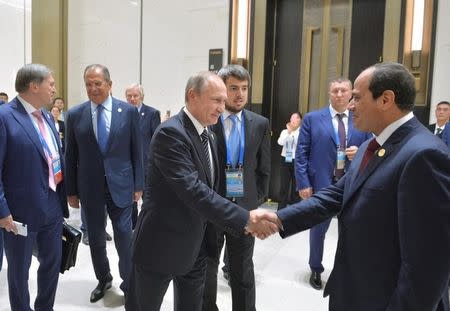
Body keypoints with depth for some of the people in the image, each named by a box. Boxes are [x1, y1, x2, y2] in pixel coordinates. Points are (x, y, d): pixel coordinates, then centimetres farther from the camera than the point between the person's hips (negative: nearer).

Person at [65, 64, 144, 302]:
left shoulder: (129, 111, -3)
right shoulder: (74, 115, 0)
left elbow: (137, 150, 0)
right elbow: (70, 156, 4)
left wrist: (138, 184, 0)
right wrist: (71, 190, 4)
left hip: (120, 185, -1)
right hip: (90, 187, 2)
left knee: (124, 238, 4)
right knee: (95, 239, 13)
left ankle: (128, 283, 25)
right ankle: (103, 279, 36)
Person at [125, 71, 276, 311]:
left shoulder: (208, 135, 6)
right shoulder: (170, 133, -22)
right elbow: (192, 191, -32)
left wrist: (246, 220, 6)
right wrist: (245, 218, -34)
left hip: (196, 245, 8)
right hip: (161, 245, -7)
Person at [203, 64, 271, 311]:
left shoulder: (260, 124, 0)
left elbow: (264, 168, 7)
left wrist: (258, 199, 3)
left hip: (245, 207, 2)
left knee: (243, 270, 15)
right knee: (206, 268, 17)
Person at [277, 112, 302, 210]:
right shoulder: (285, 131, 6)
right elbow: (280, 142, -10)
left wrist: (295, 132, -20)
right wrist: (288, 131, -19)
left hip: (297, 161, -2)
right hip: (285, 160, 3)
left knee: (295, 187, 5)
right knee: (283, 187, 5)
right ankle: (281, 210, 15)